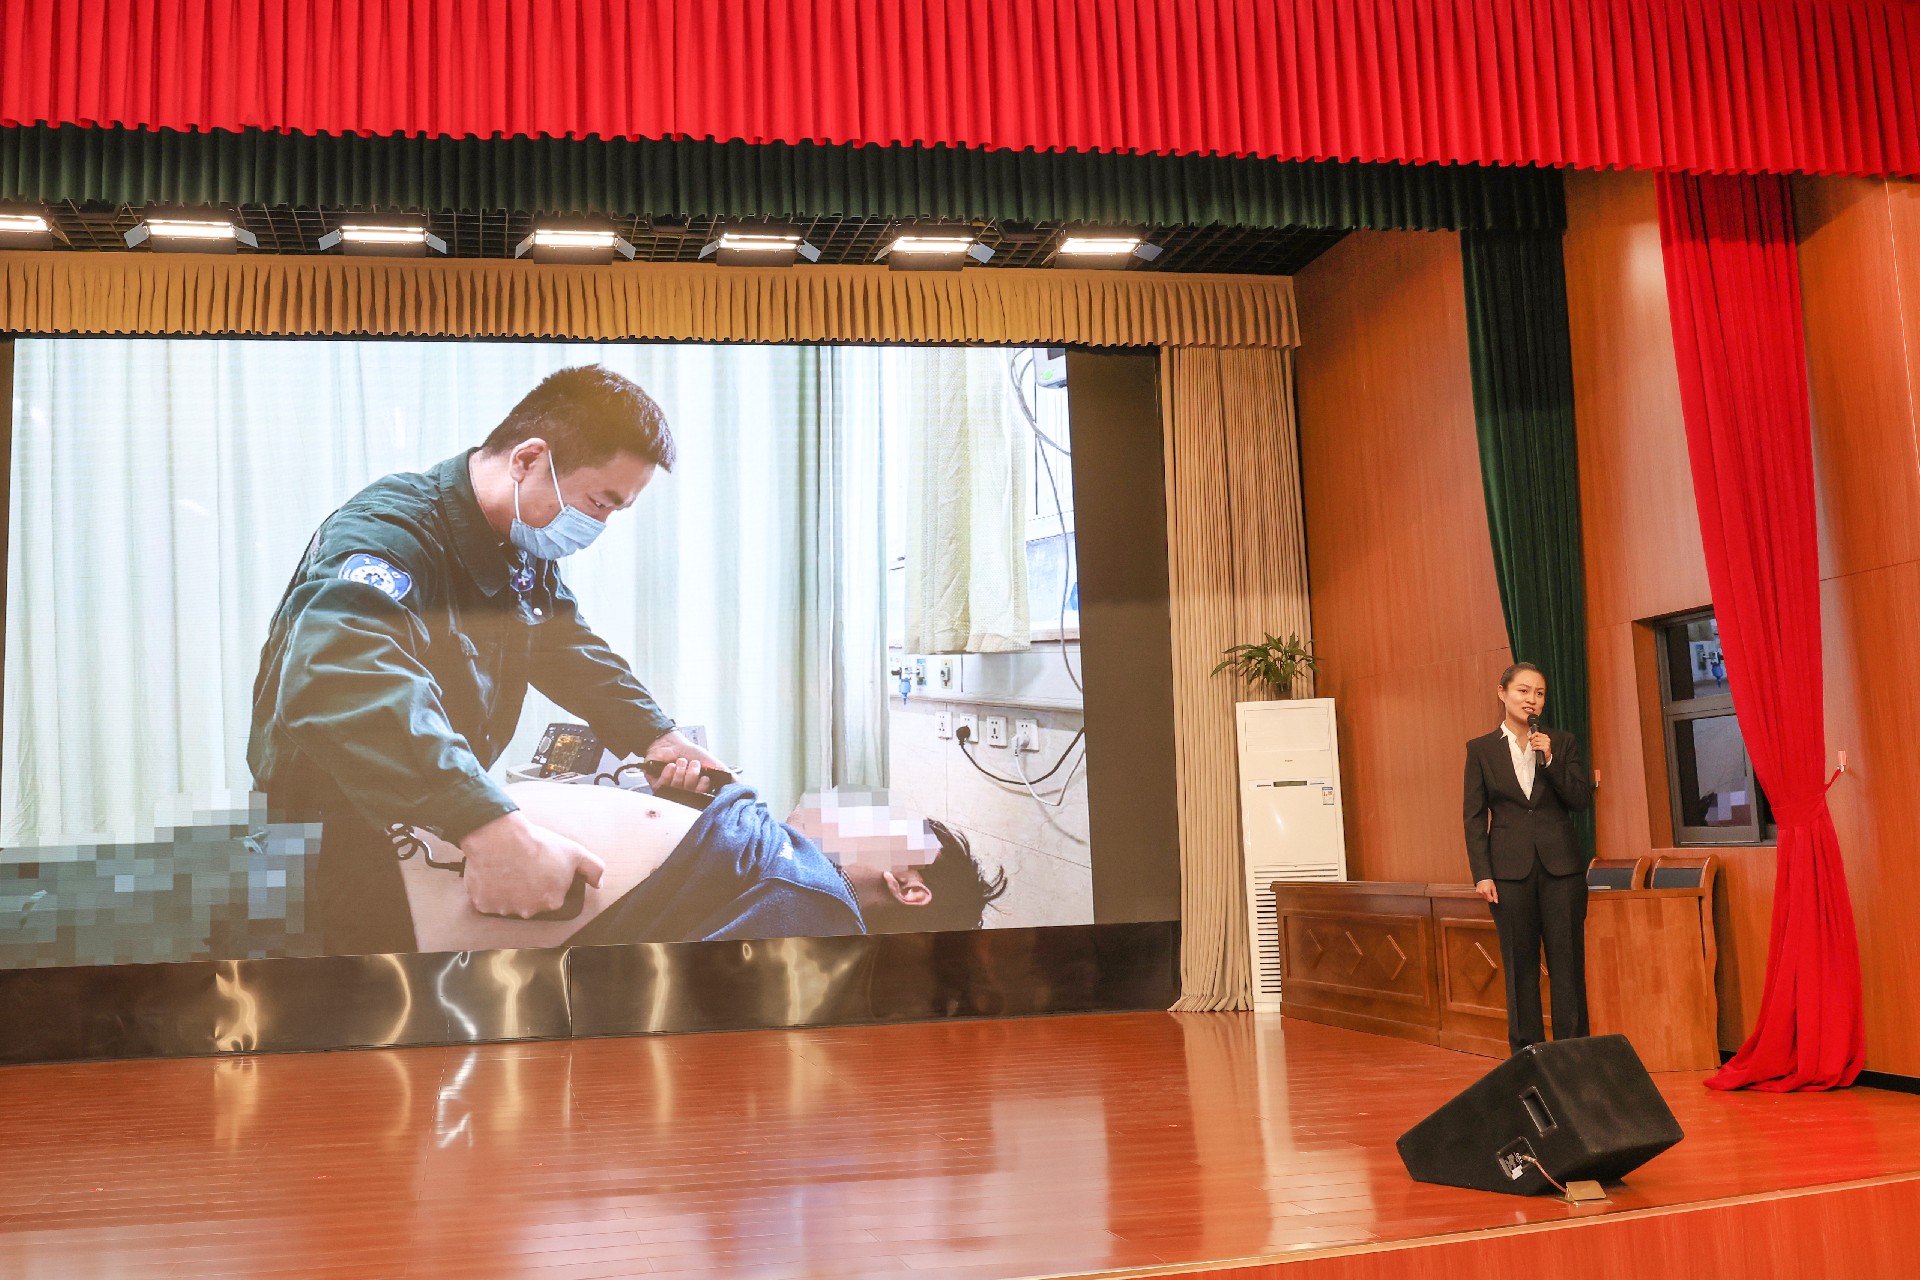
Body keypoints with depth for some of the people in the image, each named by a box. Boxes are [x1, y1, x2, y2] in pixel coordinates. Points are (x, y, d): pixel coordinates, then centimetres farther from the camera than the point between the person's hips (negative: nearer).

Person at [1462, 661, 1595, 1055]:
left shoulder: (1563, 742, 8)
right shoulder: (1481, 750, 5)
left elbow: (1582, 797, 0)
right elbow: (1475, 816, 2)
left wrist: (1549, 759, -12)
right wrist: (1482, 874, -5)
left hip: (1561, 865, 1)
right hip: (1510, 869, -1)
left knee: (1567, 964, 1)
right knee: (1520, 968, 3)